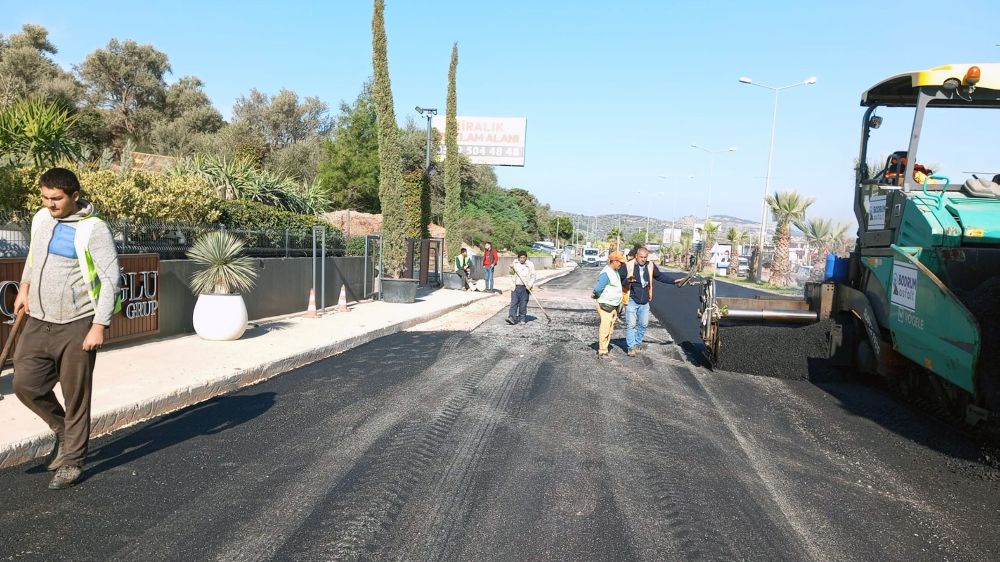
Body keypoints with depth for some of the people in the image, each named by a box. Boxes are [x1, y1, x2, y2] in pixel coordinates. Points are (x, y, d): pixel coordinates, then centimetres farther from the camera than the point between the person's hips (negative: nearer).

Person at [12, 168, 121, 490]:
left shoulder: (93, 229, -13)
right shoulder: (41, 218, 7)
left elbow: (110, 278, -15)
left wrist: (99, 326, -18)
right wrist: (24, 287, 19)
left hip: (76, 325, -6)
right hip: (38, 322, 6)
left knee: (76, 397, 2)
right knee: (25, 384, 4)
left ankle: (72, 462, 16)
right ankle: (62, 429, 30)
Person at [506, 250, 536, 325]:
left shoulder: (530, 264, -1)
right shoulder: (515, 263, 8)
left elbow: (533, 276, 1)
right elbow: (512, 273, 16)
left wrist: (530, 285, -12)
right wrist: (511, 268, -5)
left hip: (525, 288, -2)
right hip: (515, 287, 2)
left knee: (523, 304, 2)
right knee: (514, 302, -7)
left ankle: (522, 319, 11)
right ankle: (512, 318, -13)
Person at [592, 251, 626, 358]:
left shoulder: (615, 272, 11)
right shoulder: (606, 274, -20)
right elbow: (597, 289, -24)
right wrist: (600, 297, -6)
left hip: (614, 306, 9)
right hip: (606, 306, -9)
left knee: (610, 329, 13)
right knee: (605, 329, -7)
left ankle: (602, 348, 22)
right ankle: (602, 352, -2)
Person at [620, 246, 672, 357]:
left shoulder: (650, 266, 5)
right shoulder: (627, 266, -11)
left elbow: (660, 276, 18)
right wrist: (627, 280, -31)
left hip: (644, 301, 5)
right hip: (631, 300, -5)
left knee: (643, 324, 13)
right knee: (631, 324, -4)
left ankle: (637, 343, 30)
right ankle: (631, 347, 5)